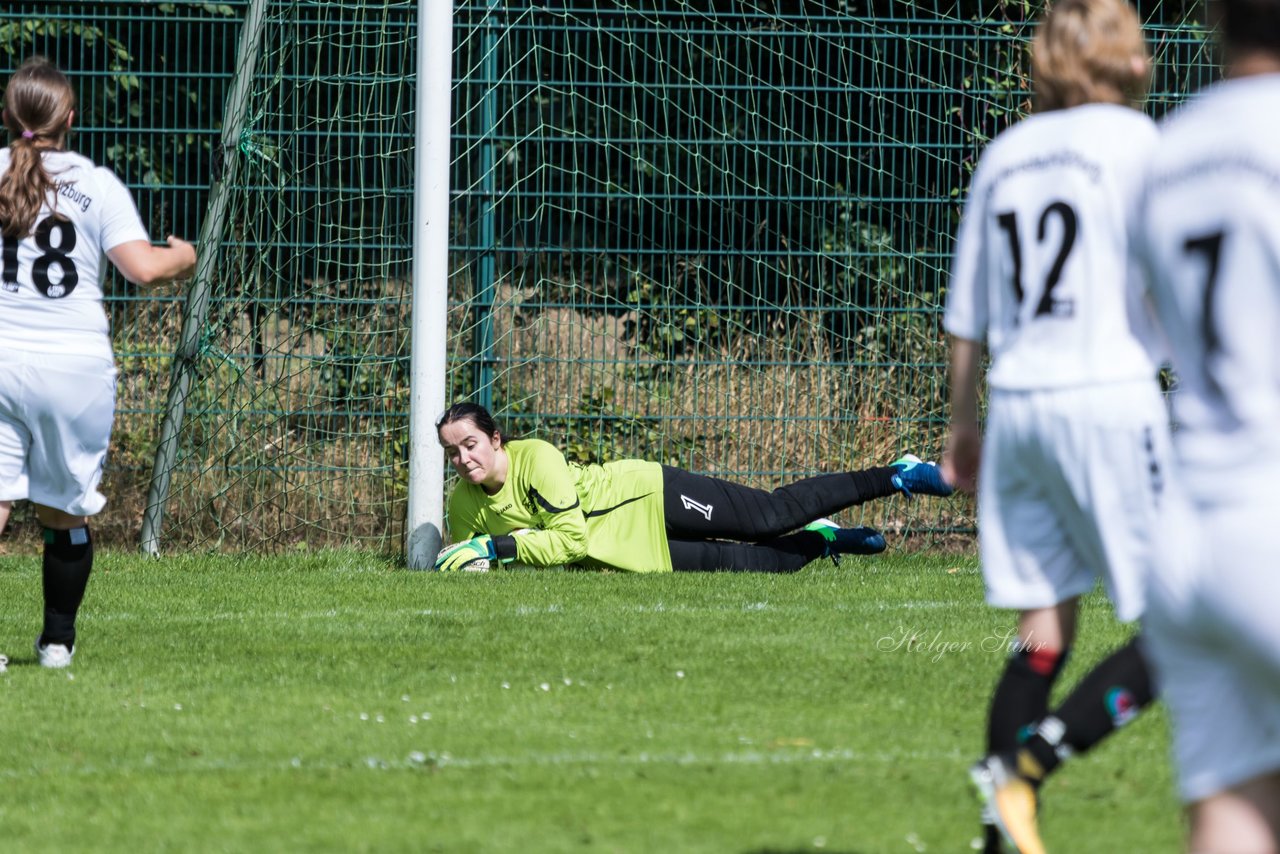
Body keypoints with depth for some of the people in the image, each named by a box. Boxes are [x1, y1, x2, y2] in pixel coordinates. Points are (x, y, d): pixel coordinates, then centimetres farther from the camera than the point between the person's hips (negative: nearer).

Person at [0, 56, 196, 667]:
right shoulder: (96, 183, 0)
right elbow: (143, 268, -6)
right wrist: (183, 256, 14)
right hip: (76, 363, 0)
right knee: (64, 513, 13)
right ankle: (58, 640, 21)